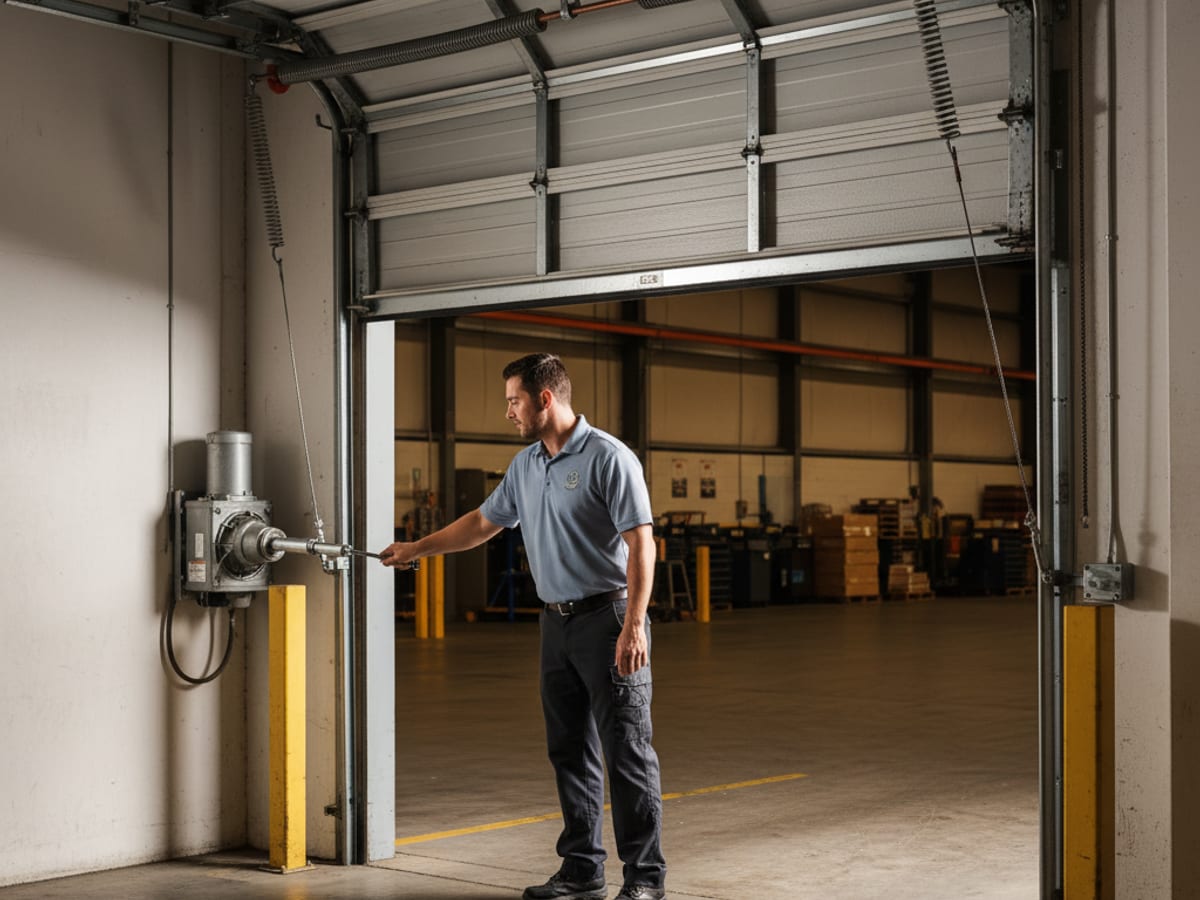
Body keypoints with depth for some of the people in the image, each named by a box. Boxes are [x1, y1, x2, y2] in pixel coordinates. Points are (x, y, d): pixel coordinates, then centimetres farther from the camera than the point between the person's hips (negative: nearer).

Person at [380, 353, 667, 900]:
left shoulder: (608, 457, -12)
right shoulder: (525, 466, 12)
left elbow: (640, 544, -16)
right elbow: (484, 522, 27)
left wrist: (634, 626, -22)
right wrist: (416, 550, 29)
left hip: (607, 617, -8)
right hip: (557, 623, 8)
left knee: (626, 748, -5)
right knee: (570, 751, 10)